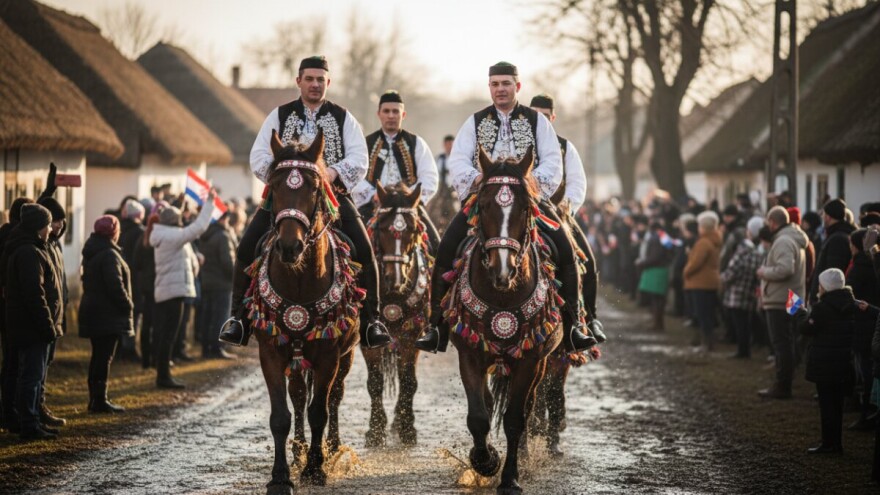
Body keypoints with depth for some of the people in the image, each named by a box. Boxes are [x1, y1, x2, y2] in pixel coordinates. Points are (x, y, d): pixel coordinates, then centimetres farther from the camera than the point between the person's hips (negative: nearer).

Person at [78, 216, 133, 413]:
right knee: (104, 357, -6)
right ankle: (100, 400, -6)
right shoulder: (109, 255, -17)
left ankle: (95, 399, 19)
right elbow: (115, 285, -23)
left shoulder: (91, 253, 13)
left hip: (93, 312, 10)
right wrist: (128, 306, -11)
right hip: (107, 314, -10)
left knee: (98, 356, 15)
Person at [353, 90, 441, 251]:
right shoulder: (367, 144, 13)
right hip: (373, 206, -1)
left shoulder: (416, 143, 15)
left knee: (434, 243, -17)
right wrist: (372, 195, -15)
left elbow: (429, 177, 6)